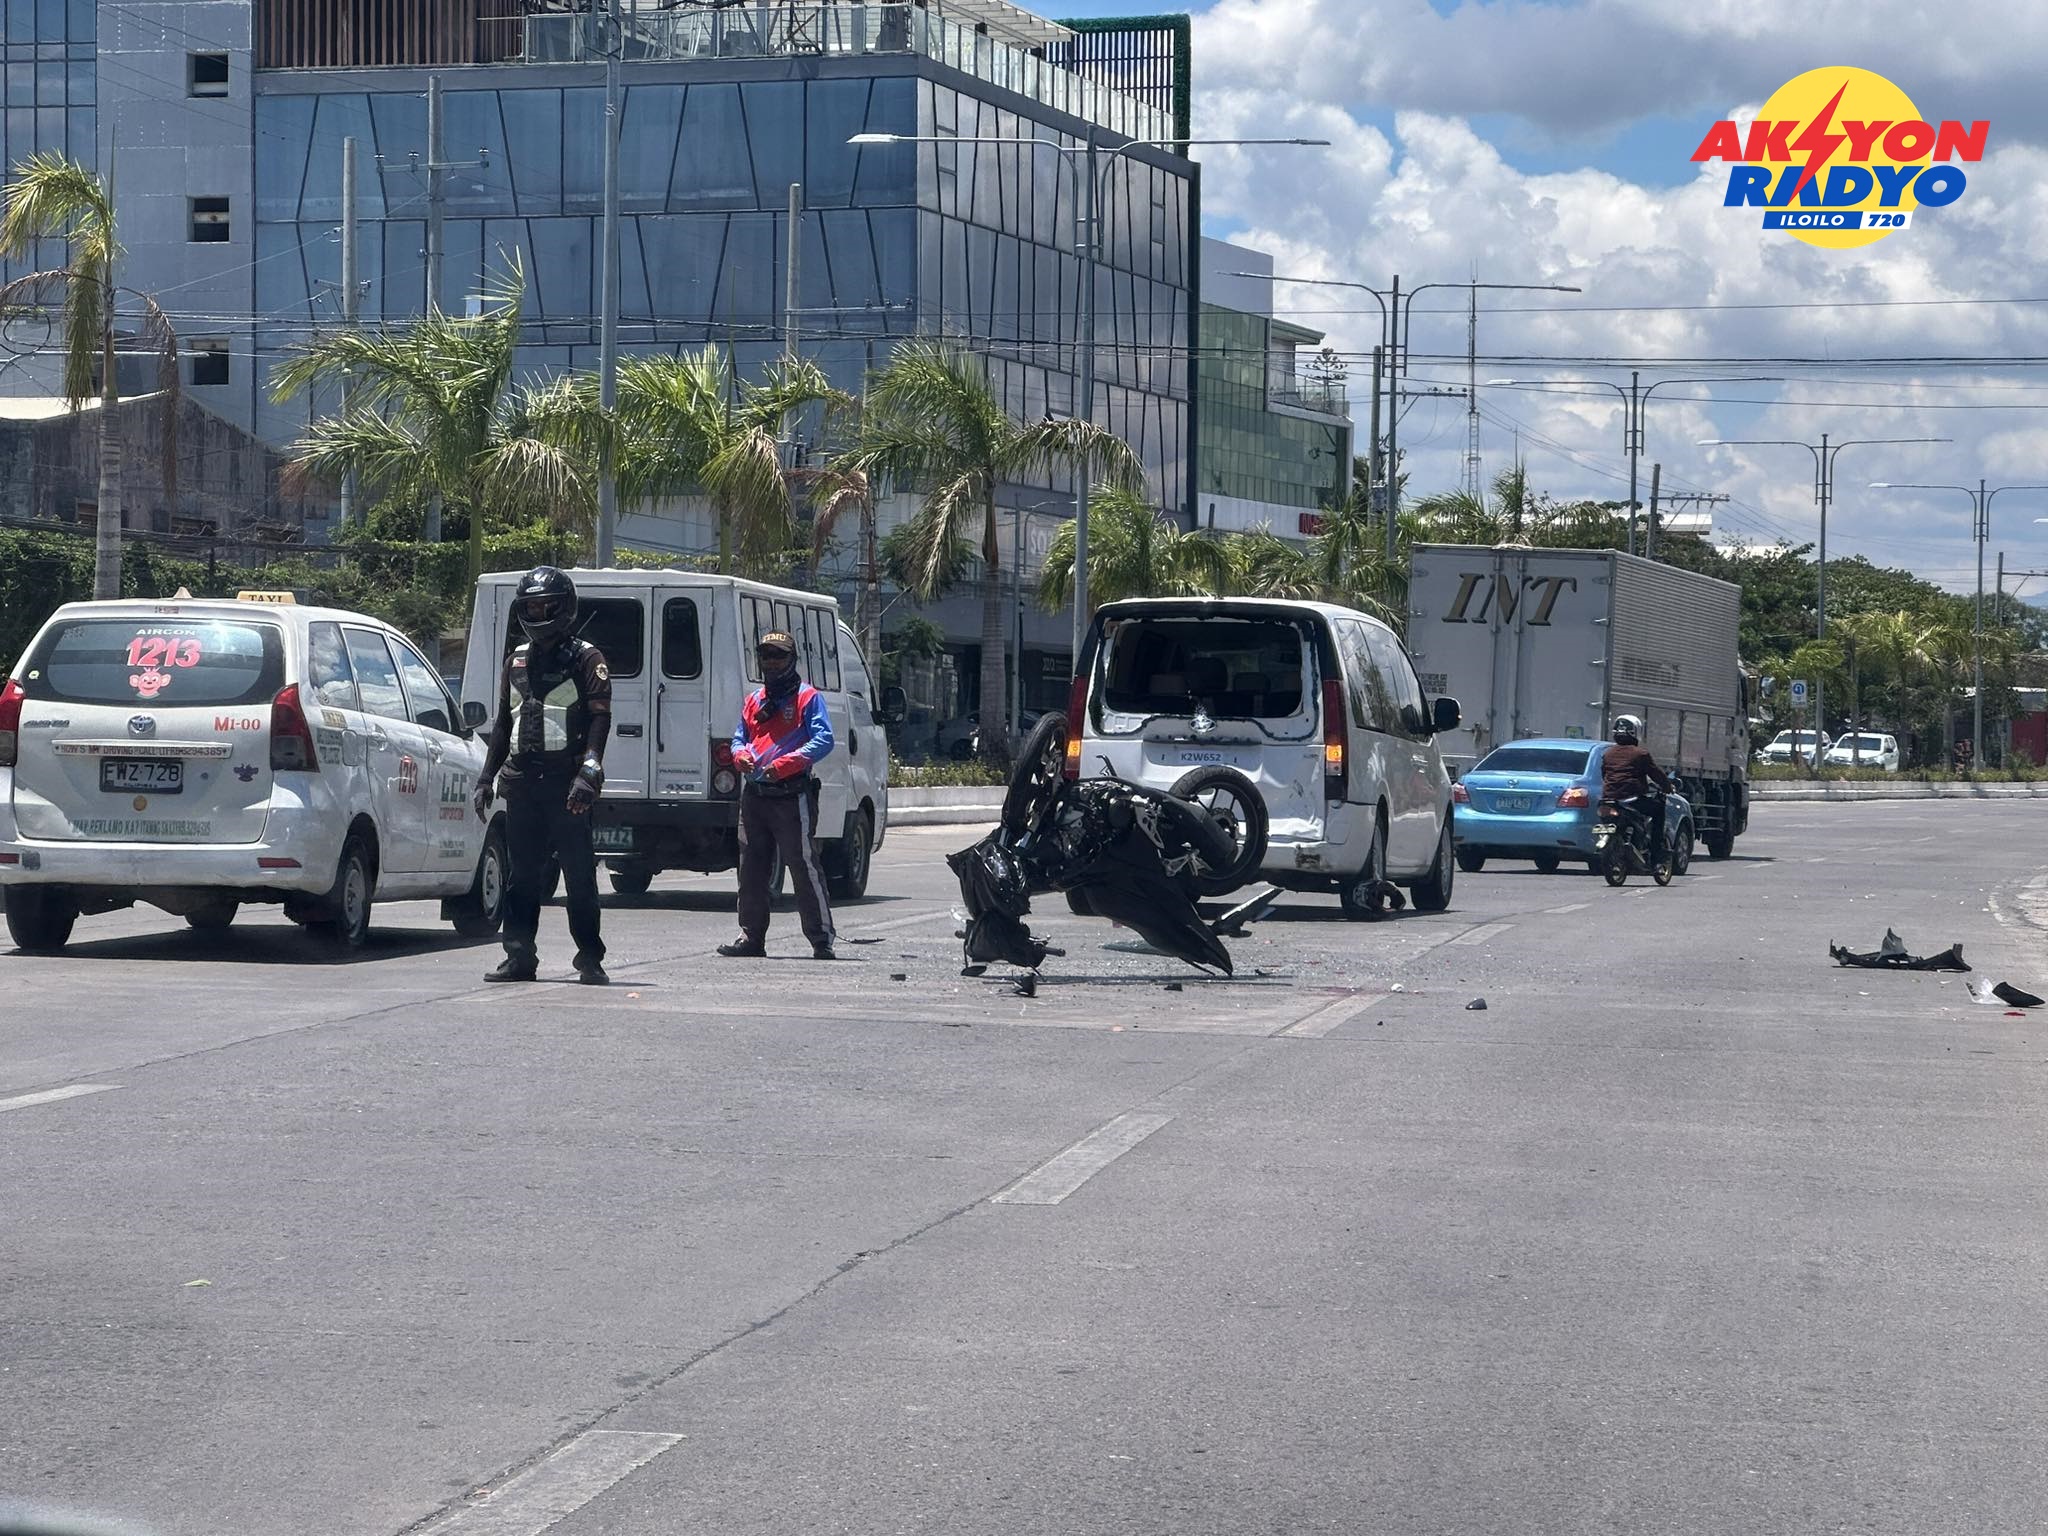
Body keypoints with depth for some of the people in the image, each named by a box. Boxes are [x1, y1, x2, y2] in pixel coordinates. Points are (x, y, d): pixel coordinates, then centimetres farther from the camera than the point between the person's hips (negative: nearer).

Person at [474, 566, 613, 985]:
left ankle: (590, 960, -1)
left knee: (579, 873, -5)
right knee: (523, 875, 6)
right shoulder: (517, 661, 19)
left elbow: (599, 719, -9)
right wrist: (486, 777, 17)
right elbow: (503, 724, 25)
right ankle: (520, 957, 9)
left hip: (566, 781, -6)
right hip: (522, 781, 6)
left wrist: (588, 774, -21)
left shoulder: (585, 659, 0)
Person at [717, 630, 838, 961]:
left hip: (792, 794, -7)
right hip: (754, 794, 7)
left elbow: (823, 740, -11)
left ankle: (822, 939, -6)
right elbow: (739, 737, 23)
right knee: (751, 868, 8)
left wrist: (787, 763, -23)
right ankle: (752, 936, 16)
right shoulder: (753, 701, 19)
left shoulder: (808, 698, 0)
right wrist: (740, 755, -2)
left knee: (804, 865, -9)